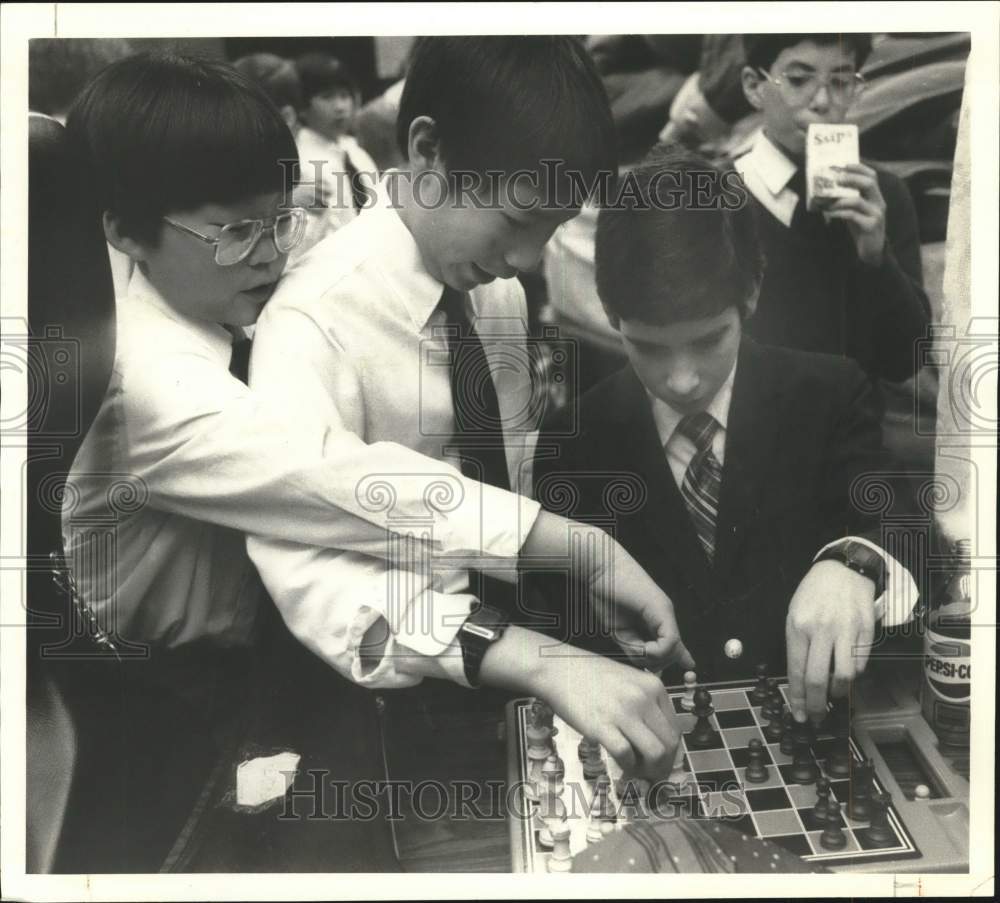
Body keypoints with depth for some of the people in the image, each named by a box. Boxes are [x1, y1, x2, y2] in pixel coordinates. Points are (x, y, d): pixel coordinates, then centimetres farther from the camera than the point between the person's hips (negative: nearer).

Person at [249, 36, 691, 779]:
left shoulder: (495, 288, -1)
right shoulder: (316, 323, -21)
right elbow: (312, 574, -31)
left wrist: (593, 555, -6)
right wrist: (542, 663, -39)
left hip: (510, 624, 5)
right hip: (396, 692, -5)